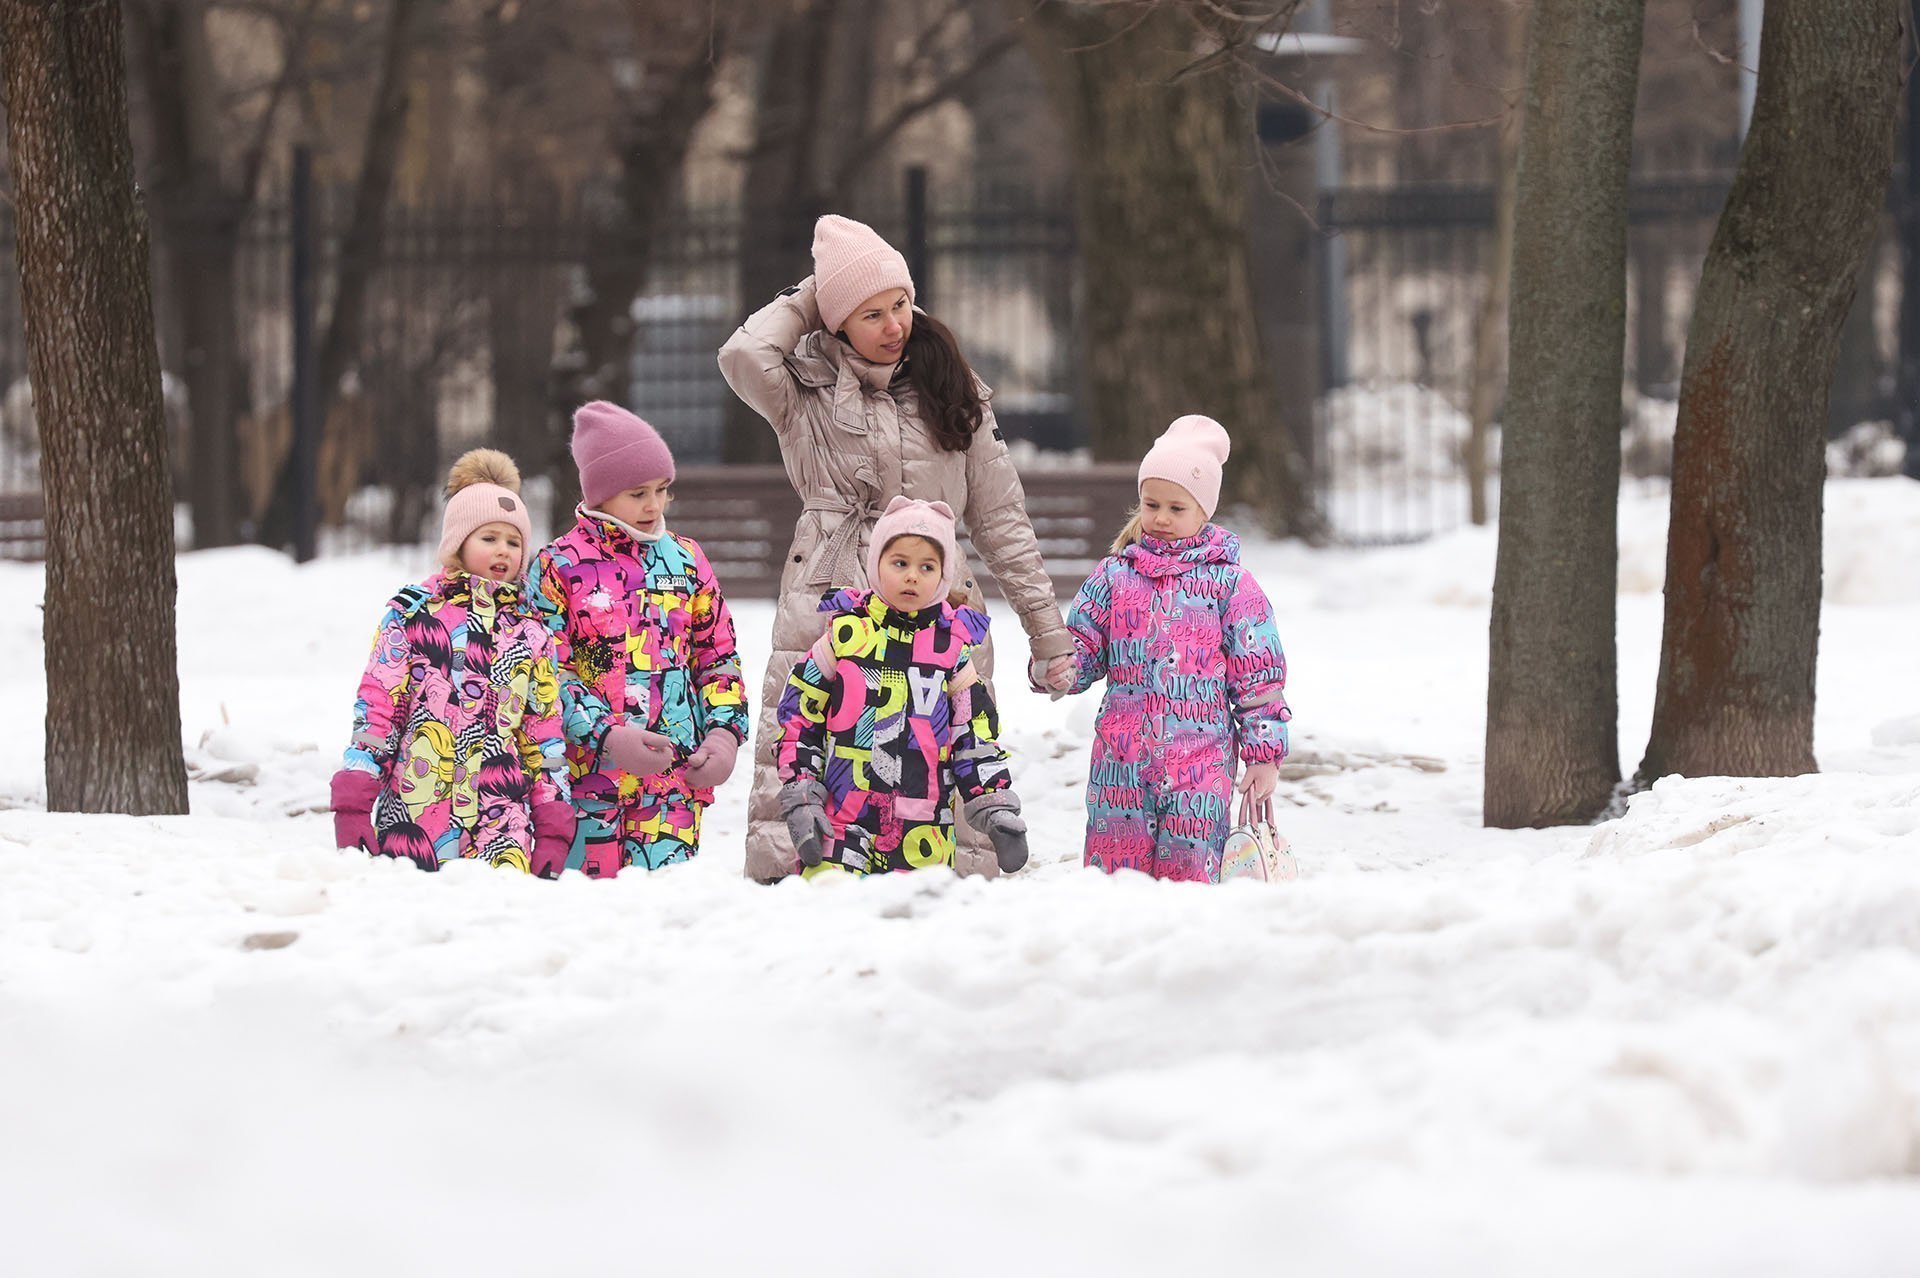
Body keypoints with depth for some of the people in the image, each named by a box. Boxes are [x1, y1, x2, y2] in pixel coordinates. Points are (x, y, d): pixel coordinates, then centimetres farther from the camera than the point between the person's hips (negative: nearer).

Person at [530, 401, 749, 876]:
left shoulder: (686, 559, 12)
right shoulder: (559, 565, 0)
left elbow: (719, 655, 16)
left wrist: (725, 731, 0)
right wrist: (607, 736, -17)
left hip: (677, 778, 3)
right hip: (588, 774, -3)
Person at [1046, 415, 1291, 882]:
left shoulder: (1230, 584, 2)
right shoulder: (1114, 576, 10)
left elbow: (1259, 677, 3)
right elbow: (1083, 647, 13)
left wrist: (1264, 755, 0)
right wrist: (1057, 671, -11)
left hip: (1201, 757, -3)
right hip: (1120, 759, 3)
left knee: (1188, 875, -5)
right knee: (1113, 871, 2)